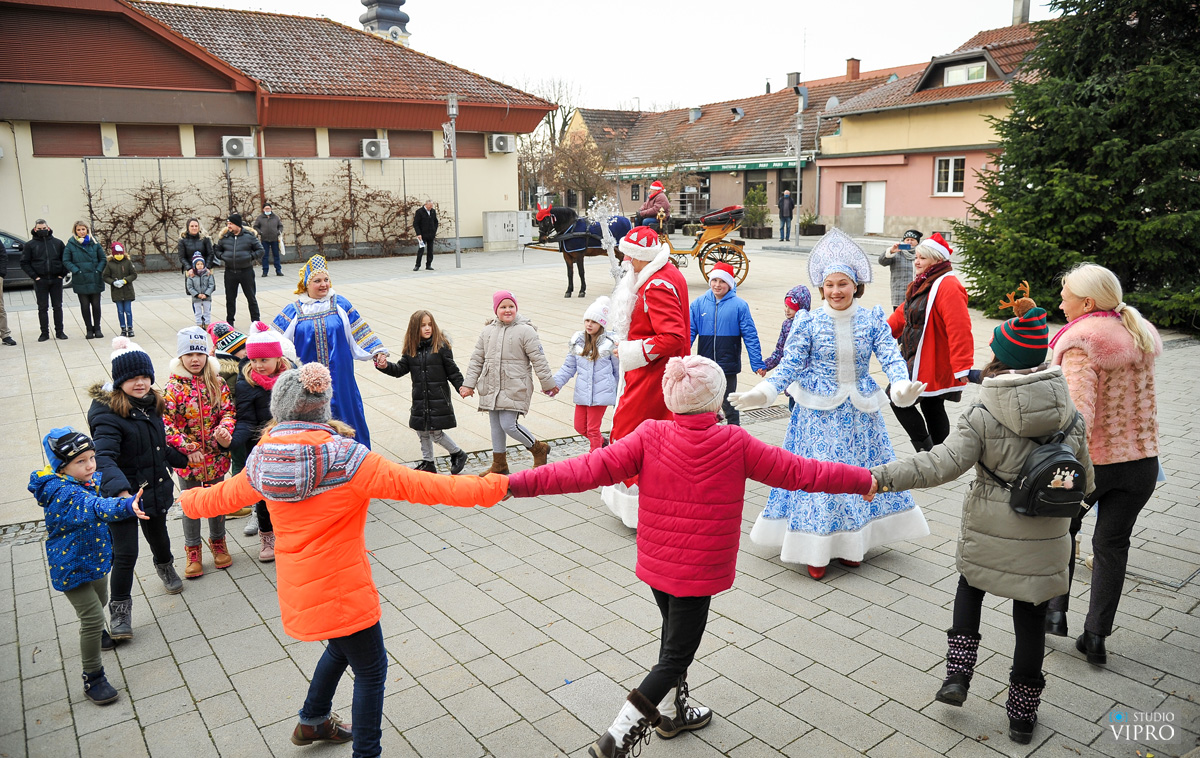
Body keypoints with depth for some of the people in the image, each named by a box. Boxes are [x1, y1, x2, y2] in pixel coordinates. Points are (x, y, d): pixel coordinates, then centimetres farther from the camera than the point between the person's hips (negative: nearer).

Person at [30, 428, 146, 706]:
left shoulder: (89, 480, -7)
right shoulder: (63, 494, -33)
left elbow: (103, 485, 20)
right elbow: (97, 508, -55)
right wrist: (128, 506, -72)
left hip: (95, 559, 9)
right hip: (72, 567, -9)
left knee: (99, 601, 31)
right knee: (92, 617, -8)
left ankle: (94, 633, 61)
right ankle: (92, 679, 7)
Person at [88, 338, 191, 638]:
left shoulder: (151, 404, 0)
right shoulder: (108, 413, -23)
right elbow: (104, 456, -36)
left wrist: (183, 458, 29)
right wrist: (120, 490, -50)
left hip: (156, 488, 6)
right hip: (124, 494, -6)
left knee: (158, 535, 26)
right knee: (126, 554, -2)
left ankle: (165, 567, 57)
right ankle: (119, 608, 19)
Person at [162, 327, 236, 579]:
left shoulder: (217, 383, -1)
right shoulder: (174, 387, -9)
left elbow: (228, 410, 0)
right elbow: (166, 423, -13)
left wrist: (224, 429, -21)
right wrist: (188, 448, -19)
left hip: (216, 456, 2)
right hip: (187, 458, -2)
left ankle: (217, 541, 38)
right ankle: (193, 550, 29)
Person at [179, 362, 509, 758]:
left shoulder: (264, 460, -4)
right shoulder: (346, 458, -21)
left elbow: (221, 496, 15)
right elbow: (420, 485, -25)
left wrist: (188, 499, 38)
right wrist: (495, 487, -22)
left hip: (299, 590, 7)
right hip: (341, 591, -7)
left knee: (342, 646, 32)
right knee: (371, 669, 13)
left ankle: (312, 721, 52)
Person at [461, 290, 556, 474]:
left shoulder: (525, 331, -7)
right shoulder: (487, 331, 8)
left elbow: (539, 360, -5)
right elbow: (476, 359, 12)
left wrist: (548, 384, -2)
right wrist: (468, 383, 8)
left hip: (515, 389, -5)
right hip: (491, 388, 6)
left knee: (508, 425, -12)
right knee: (495, 426, 12)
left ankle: (538, 448, 12)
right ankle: (499, 464, 27)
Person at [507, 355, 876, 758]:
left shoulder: (650, 437, -12)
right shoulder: (736, 445, -15)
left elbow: (591, 469, -20)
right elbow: (798, 472, -6)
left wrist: (521, 483, -19)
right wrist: (864, 481, 7)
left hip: (656, 562, 4)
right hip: (700, 571, -4)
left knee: (674, 632, 26)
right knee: (677, 656, 9)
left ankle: (672, 712, 46)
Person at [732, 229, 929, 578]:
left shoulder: (873, 320, 0)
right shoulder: (808, 322, -5)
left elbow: (891, 357, -9)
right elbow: (790, 366, -5)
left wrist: (902, 387, -30)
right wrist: (762, 393, -21)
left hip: (860, 412, 2)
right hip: (819, 414, -2)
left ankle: (850, 543, 28)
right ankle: (816, 550, 15)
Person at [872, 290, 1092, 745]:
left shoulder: (983, 419, -17)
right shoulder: (1071, 418, -3)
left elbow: (942, 464, -26)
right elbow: (1085, 483, 5)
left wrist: (883, 477, -27)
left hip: (988, 536, -2)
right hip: (1044, 540, 2)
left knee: (970, 586, 26)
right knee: (1029, 618, 13)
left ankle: (957, 673, 18)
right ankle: (1022, 715, 25)